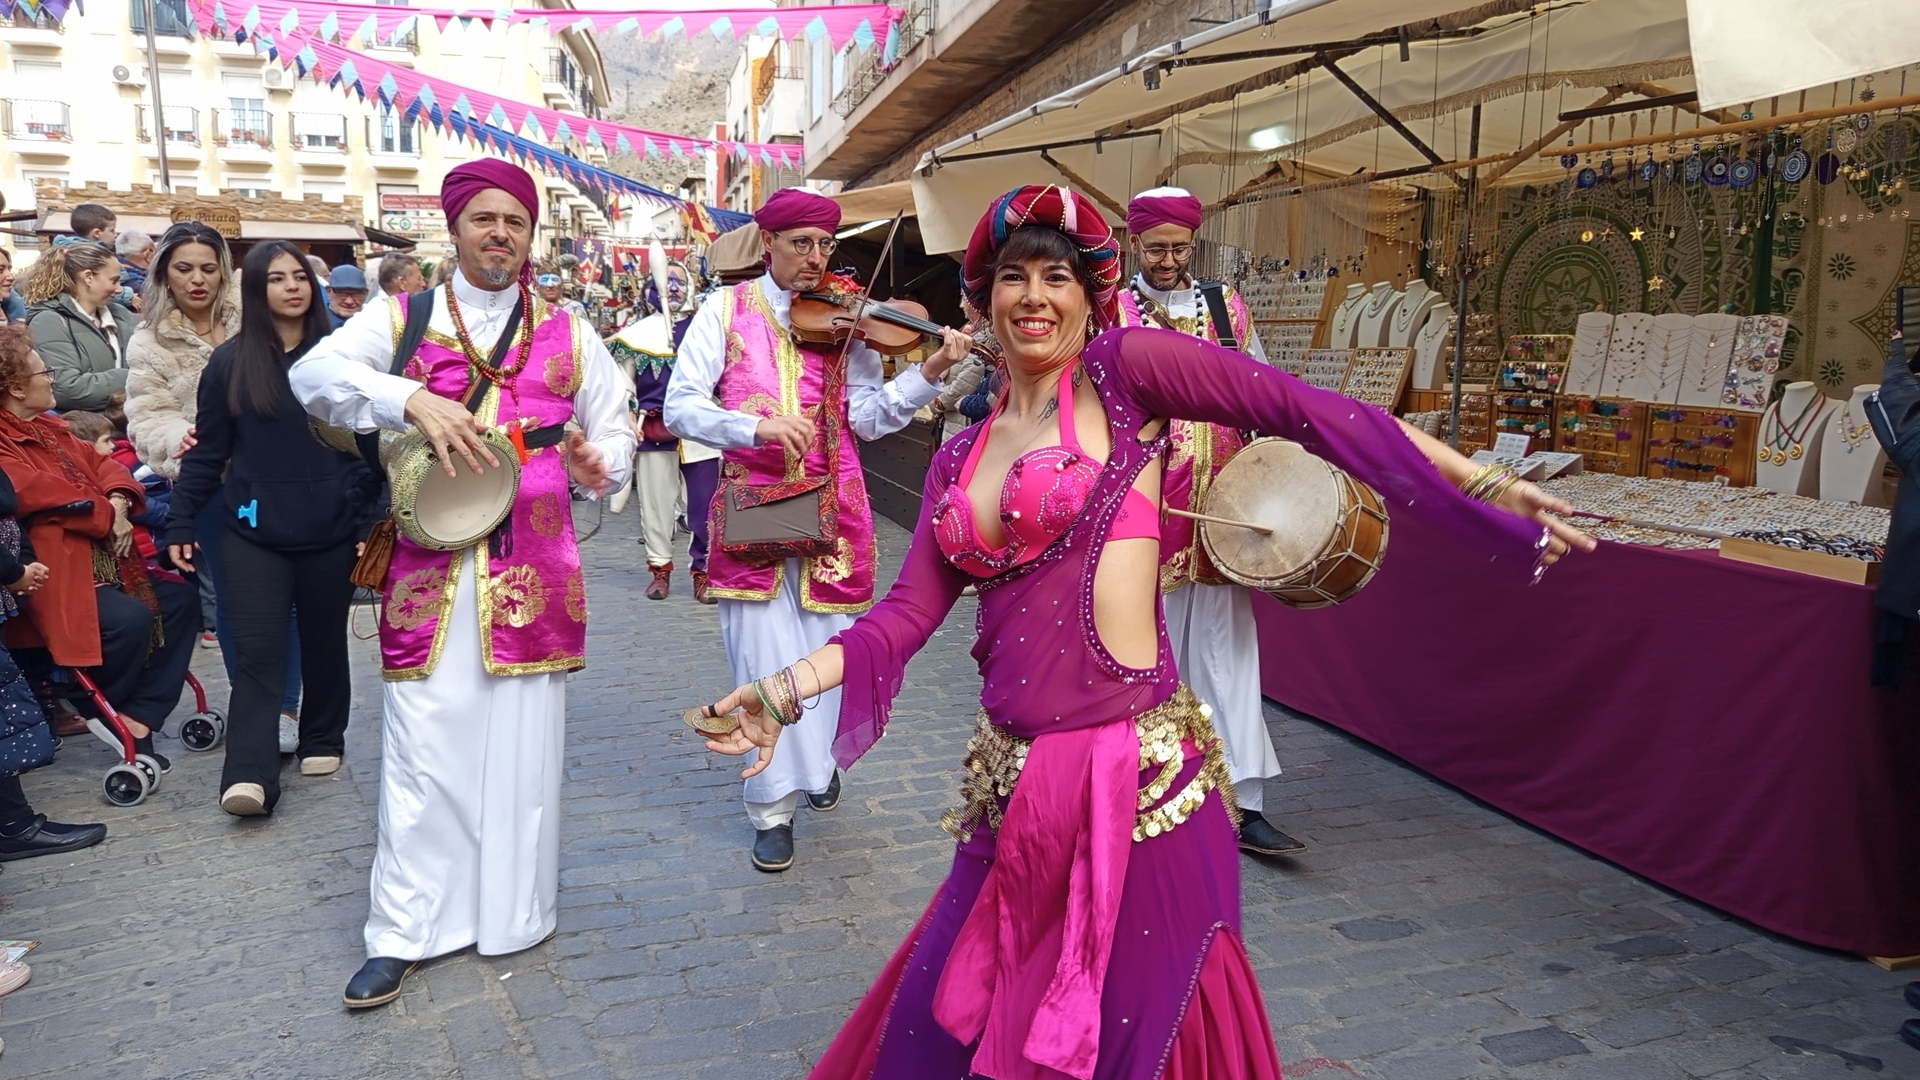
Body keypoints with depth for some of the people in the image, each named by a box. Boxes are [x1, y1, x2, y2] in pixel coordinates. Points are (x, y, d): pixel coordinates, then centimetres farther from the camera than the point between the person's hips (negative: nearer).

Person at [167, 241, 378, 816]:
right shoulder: (229, 362, 3)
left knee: (324, 642, 13)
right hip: (254, 533, 0)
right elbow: (207, 450, 6)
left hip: (330, 531, 0)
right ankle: (249, 774, -7)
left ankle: (322, 741, 30)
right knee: (257, 651, -5)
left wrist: (369, 521, -5)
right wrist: (181, 522, 4)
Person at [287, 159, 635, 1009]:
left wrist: (595, 465, -11)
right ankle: (405, 931, 14)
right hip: (430, 566, -1)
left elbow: (616, 429, 13)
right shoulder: (400, 318, 6)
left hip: (534, 567, 1)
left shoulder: (568, 333, 12)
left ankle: (514, 916, 23)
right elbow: (314, 374, -10)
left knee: (522, 744, 8)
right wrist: (414, 399, -26)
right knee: (425, 745, 1)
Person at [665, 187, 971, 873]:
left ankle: (818, 759, 40)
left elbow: (870, 416, -6)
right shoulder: (726, 310, 2)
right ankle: (772, 808, 17)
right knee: (765, 660, 0)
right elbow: (680, 407, -6)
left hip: (831, 509, 2)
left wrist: (932, 370, -20)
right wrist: (756, 426, -22)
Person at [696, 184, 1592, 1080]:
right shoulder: (959, 458, 12)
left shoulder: (1124, 371, -5)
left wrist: (1485, 484, -13)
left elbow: (1308, 411, -10)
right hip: (1013, 778, 6)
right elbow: (910, 611, 8)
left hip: (1130, 771, -6)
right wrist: (788, 690, -3)